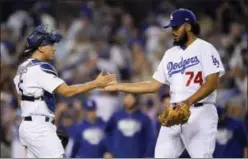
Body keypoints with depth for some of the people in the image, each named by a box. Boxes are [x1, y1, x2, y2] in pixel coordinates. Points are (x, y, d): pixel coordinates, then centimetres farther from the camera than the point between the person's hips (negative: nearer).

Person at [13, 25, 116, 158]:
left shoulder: (23, 68, 14)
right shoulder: (40, 68, -15)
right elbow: (67, 91, -22)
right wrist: (96, 83, -18)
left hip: (27, 126, 10)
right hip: (39, 128, -10)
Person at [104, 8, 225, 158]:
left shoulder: (204, 49, -4)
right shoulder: (170, 54, 17)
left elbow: (212, 83, -15)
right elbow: (153, 85, 18)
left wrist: (188, 102, -27)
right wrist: (118, 86, 14)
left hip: (200, 113, -7)